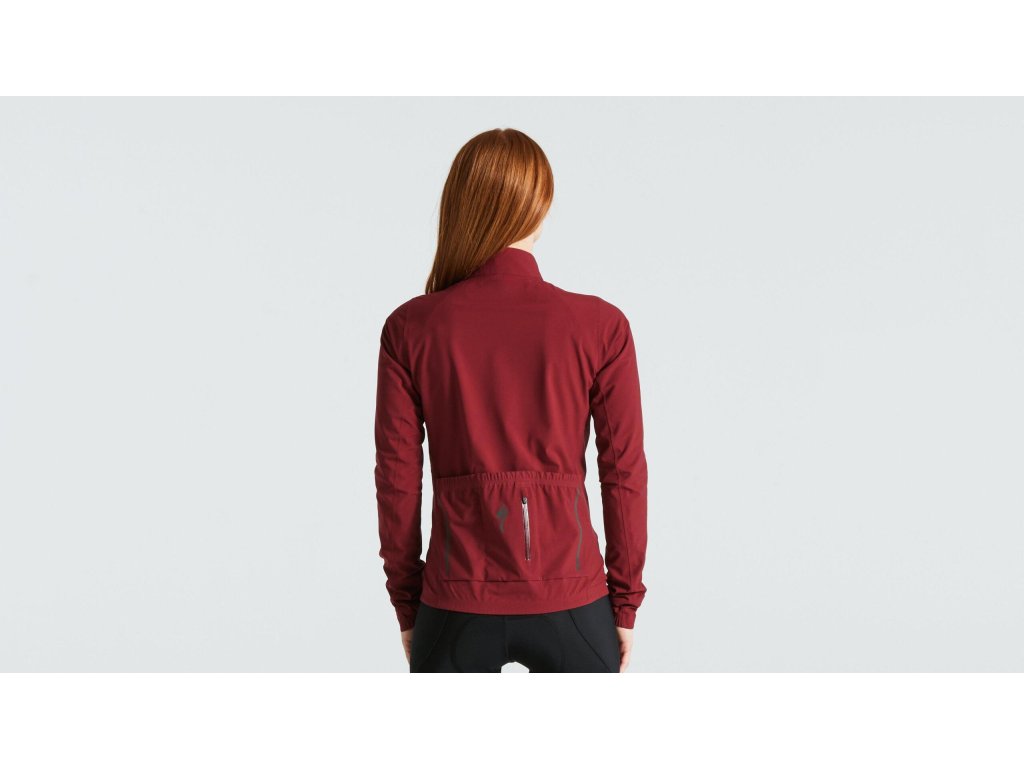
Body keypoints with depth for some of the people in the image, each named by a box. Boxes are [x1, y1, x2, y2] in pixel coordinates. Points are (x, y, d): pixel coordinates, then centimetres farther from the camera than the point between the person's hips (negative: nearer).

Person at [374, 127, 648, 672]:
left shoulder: (410, 327, -4)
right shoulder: (600, 325, -6)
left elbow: (397, 478, 0)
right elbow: (624, 473, -2)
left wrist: (406, 606, 11)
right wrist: (626, 603, 9)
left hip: (458, 602, 1)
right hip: (569, 600, 0)